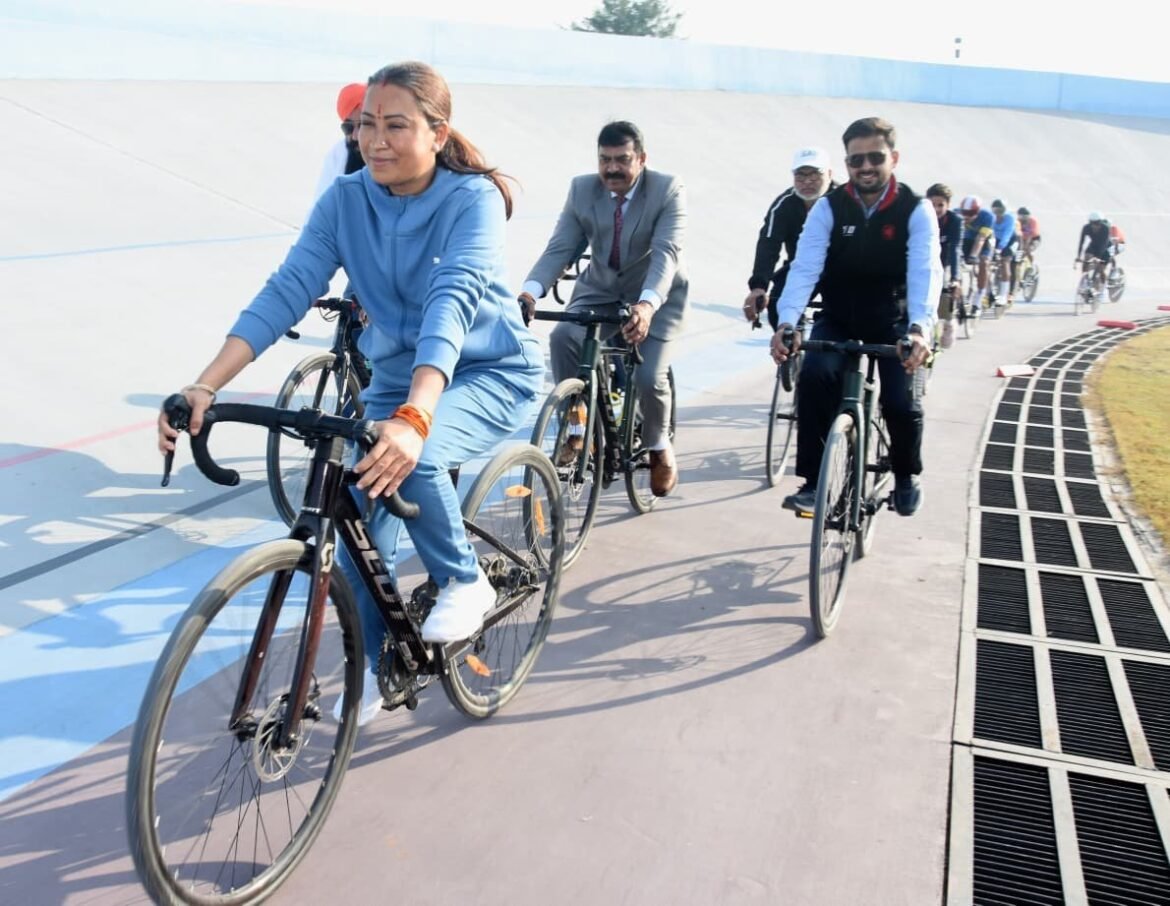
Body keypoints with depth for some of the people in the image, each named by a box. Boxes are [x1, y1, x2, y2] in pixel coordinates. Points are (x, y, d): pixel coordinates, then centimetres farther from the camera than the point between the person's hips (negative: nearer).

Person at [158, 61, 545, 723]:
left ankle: (467, 582, -7)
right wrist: (206, 386, -30)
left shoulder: (473, 198, -20)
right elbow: (286, 292, -17)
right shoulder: (346, 200, -8)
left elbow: (452, 301, -36)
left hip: (494, 373, -4)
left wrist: (414, 418, -51)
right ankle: (379, 666, 21)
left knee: (410, 459, -35)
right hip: (397, 378, 5)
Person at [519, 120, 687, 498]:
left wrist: (647, 304, -50)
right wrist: (530, 291, -34)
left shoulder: (668, 190, -18)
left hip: (656, 295, -2)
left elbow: (666, 253, -31)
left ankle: (658, 445, 14)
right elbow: (559, 249, -14)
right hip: (600, 289, 3)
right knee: (562, 337, -26)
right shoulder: (581, 188, -8)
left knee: (650, 377, -18)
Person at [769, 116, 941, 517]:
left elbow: (925, 271, -29)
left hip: (892, 320, 0)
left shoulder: (917, 210, -15)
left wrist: (919, 328, -47)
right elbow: (804, 267, -24)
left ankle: (906, 476, 16)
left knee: (900, 401, -17)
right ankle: (812, 482, -18)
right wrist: (786, 322, -42)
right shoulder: (828, 207, -12)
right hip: (837, 317, 1)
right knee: (814, 377, -28)